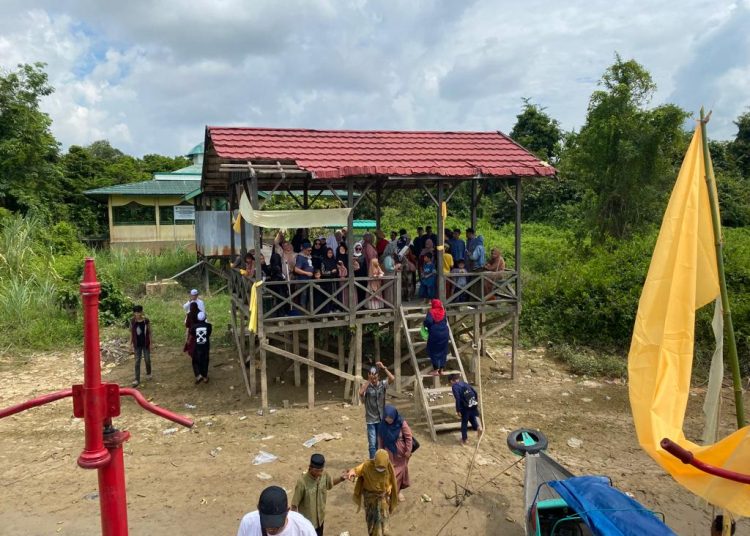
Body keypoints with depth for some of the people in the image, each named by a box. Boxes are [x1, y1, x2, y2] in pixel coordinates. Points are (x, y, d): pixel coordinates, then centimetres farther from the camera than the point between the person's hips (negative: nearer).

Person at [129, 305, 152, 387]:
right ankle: (137, 379, 7)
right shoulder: (132, 321, -7)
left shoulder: (146, 321, -12)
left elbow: (149, 333, -5)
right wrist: (131, 344, 2)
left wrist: (150, 344, -4)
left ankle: (148, 373, 37)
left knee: (147, 360, 13)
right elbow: (131, 333, 2)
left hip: (145, 344, -1)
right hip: (137, 345, 1)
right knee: (137, 361, 3)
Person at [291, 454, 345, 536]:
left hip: (320, 518, 6)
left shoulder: (324, 475, -14)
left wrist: (342, 478, -8)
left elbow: (331, 483, 9)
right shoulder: (302, 482, -31)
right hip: (307, 521, -6)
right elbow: (294, 504, -21)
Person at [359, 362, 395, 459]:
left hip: (382, 418, 2)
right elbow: (361, 393, -31)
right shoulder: (366, 386, -10)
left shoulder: (382, 384, -4)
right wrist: (369, 381, -27)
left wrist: (384, 368, -22)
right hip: (371, 420, -2)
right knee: (372, 443, -1)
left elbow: (392, 378, -21)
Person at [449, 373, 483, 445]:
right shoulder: (465, 383, 16)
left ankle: (464, 439, 21)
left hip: (465, 407, -6)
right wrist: (476, 402, 26)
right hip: (473, 404, 6)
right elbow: (475, 392, 16)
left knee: (464, 422, 11)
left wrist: (458, 410, -10)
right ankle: (478, 427, 2)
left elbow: (458, 399, -14)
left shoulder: (454, 386, -4)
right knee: (472, 418, 27)